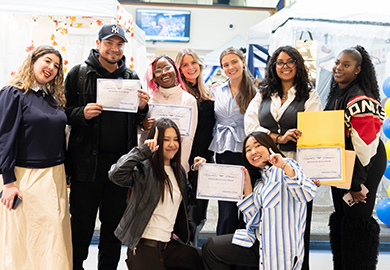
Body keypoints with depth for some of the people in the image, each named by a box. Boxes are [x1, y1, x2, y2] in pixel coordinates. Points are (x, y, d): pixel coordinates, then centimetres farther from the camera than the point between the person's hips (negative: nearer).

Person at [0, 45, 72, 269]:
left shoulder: (55, 98, 13)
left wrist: (66, 175, 14)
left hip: (55, 176, 6)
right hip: (26, 176, -6)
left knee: (54, 238, 9)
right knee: (24, 240, 3)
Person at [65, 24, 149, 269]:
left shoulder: (132, 77, 11)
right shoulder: (79, 73, 1)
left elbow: (137, 122, 16)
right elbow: (64, 112, 0)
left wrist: (142, 108, -5)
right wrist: (82, 113, -19)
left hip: (121, 160, 3)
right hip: (88, 160, -3)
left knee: (115, 220, 13)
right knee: (82, 221, 5)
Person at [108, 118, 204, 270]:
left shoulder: (179, 171, 12)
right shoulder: (144, 169, -10)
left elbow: (188, 203, 18)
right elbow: (116, 174, -27)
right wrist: (144, 150, -21)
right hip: (144, 245, -6)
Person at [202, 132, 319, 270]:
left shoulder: (286, 166, -4)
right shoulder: (259, 182, 17)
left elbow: (307, 194, -22)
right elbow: (254, 220, 7)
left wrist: (284, 166, -31)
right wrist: (247, 186, 4)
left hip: (280, 248, -7)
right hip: (260, 242, 7)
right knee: (210, 247, 0)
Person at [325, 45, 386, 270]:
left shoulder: (360, 100, -20)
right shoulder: (336, 94, 9)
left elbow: (363, 144, -23)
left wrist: (356, 183, -21)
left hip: (365, 165, -9)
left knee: (356, 219, -5)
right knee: (341, 216, 15)